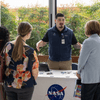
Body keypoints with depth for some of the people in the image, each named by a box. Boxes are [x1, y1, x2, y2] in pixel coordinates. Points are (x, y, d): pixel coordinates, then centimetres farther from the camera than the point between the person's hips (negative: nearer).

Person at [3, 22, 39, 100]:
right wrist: (32, 82, 8)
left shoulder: (8, 46, -8)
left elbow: (5, 65, 5)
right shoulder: (30, 51, -22)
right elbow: (35, 72, -13)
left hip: (8, 85, 4)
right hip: (25, 86, -4)